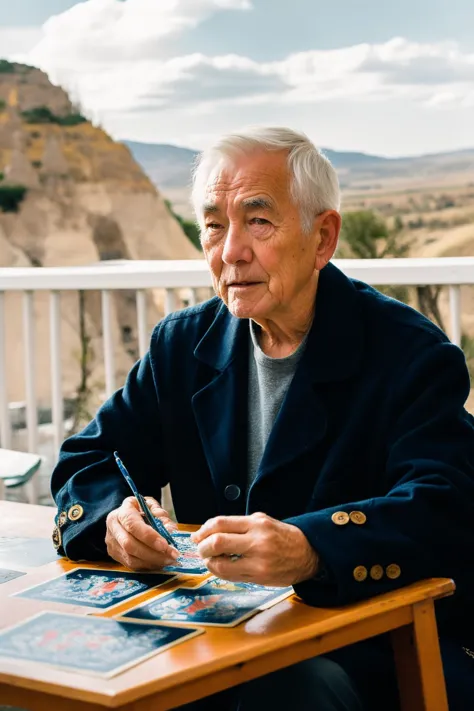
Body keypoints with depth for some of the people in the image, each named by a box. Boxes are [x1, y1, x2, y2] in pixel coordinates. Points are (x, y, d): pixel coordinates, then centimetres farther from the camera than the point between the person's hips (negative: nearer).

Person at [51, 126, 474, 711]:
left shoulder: (411, 354, -9)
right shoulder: (183, 345, 9)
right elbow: (87, 463, 10)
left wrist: (308, 550, -41)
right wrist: (113, 518, -16)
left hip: (379, 652, -5)